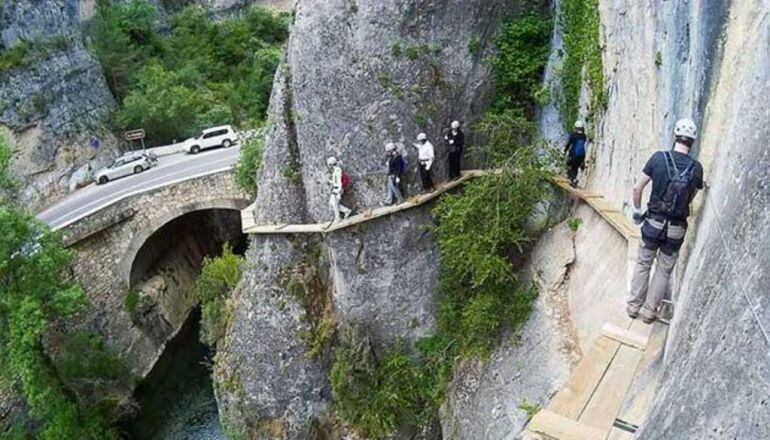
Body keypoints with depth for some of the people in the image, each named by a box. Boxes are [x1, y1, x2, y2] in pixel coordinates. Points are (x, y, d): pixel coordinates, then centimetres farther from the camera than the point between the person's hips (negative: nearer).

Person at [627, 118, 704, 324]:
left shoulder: (659, 158, -10)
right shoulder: (696, 168, -5)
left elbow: (637, 188, -6)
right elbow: (691, 197, 9)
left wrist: (637, 208, 10)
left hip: (654, 223, -1)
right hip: (677, 229, 1)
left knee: (643, 264, 16)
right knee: (664, 270, 15)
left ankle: (634, 306, 22)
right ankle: (649, 311, 21)